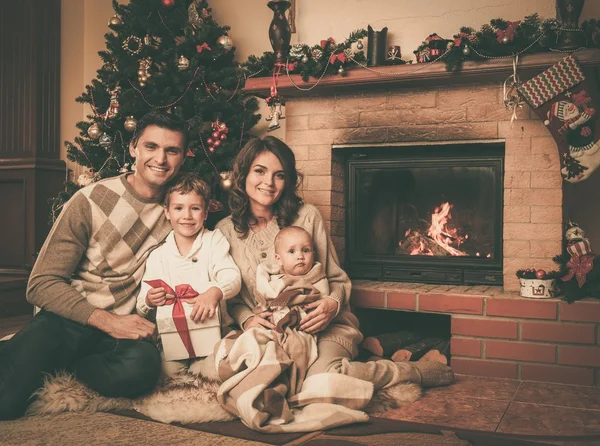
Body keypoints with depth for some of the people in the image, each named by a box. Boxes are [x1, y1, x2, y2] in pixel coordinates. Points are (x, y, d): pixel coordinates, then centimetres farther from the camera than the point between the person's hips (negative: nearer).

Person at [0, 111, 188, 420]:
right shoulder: (92, 200, -4)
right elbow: (41, 284, -7)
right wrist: (107, 321, -18)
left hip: (123, 327, 3)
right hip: (68, 318, -3)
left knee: (142, 366, -33)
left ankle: (47, 368, -6)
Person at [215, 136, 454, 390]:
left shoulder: (307, 217, 0)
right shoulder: (225, 231, 5)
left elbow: (338, 280, 5)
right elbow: (230, 297, 11)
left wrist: (333, 303, -17)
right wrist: (246, 319, -11)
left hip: (324, 326, -3)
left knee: (322, 377, -35)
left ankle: (417, 372, -7)